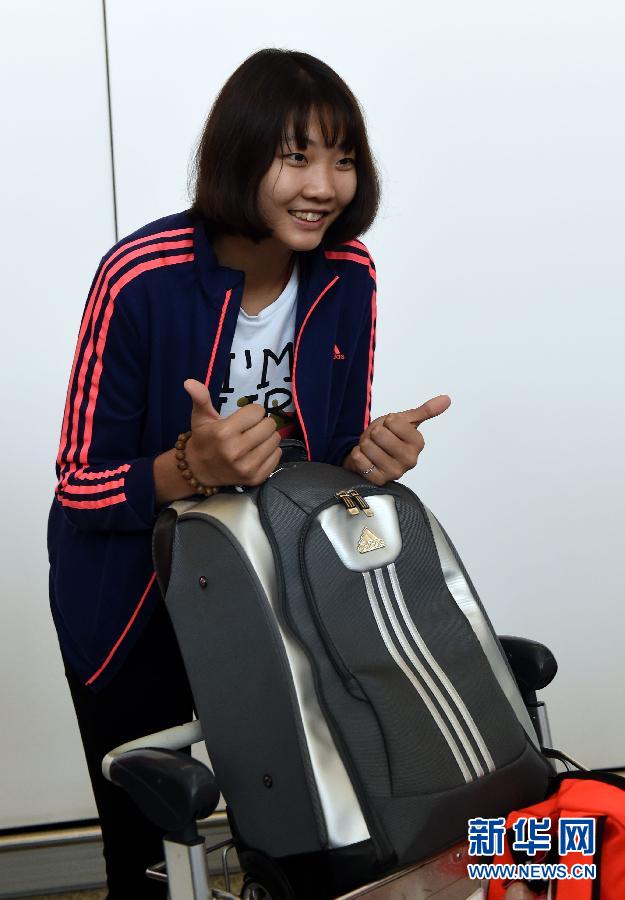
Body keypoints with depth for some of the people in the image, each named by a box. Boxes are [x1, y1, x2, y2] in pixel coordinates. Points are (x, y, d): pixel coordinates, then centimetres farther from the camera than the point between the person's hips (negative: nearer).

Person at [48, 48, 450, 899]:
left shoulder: (347, 275, -9)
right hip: (134, 605, -3)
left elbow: (336, 449, 2)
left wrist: (373, 453, -22)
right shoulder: (142, 278, -24)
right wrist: (192, 467, -36)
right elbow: (80, 486, -18)